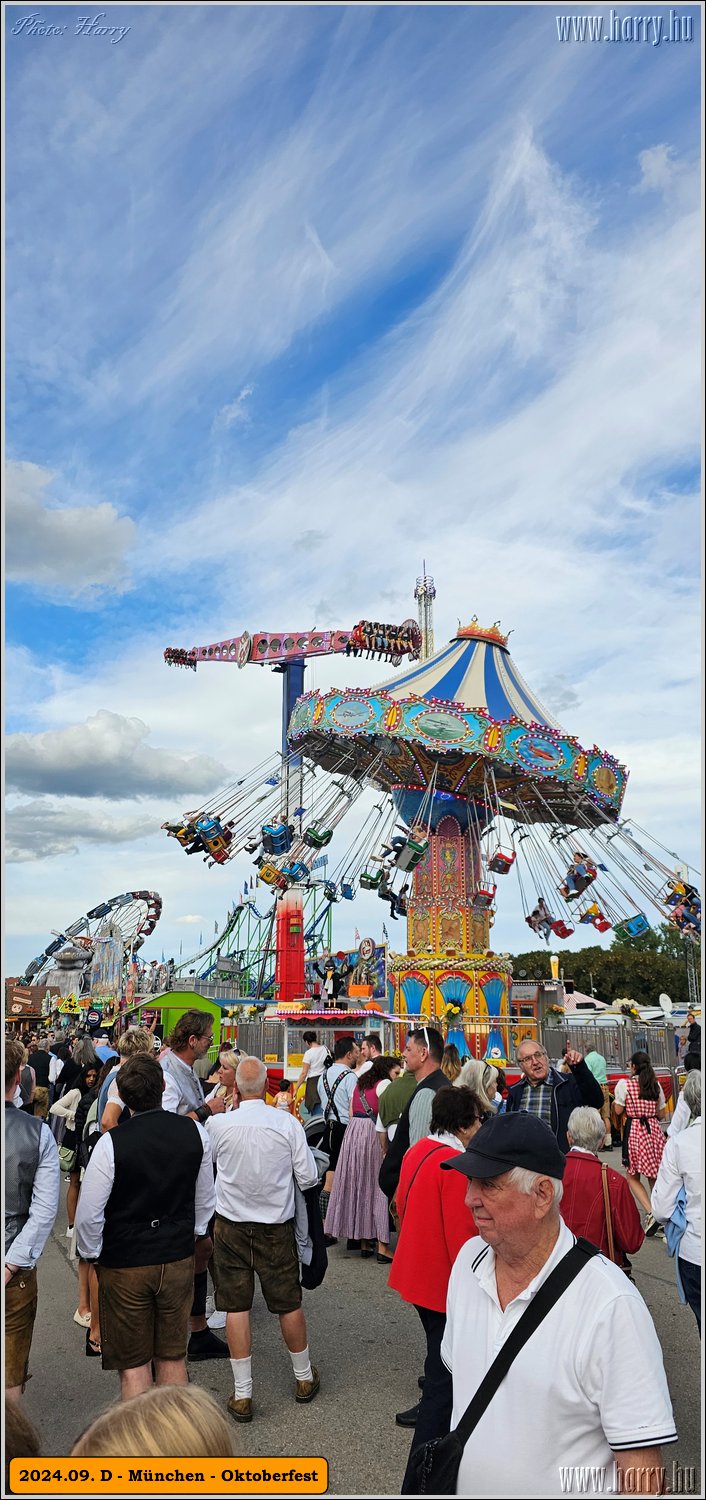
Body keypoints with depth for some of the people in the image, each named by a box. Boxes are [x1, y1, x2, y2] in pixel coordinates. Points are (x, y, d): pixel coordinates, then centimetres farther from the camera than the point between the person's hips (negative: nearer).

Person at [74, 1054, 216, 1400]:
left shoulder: (111, 1143, -21)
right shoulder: (195, 1132, -10)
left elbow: (89, 1215, -15)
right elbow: (205, 1199, 4)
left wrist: (90, 1254, 3)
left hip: (124, 1264, -3)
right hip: (179, 1258, 3)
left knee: (133, 1365, 12)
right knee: (173, 1357, 19)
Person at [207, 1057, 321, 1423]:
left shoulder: (218, 1125, -14)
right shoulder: (287, 1123, -15)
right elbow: (308, 1178, -9)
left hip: (231, 1227, 0)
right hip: (277, 1227, 0)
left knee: (236, 1308, 9)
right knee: (289, 1303, 15)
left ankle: (242, 1394, 14)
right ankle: (304, 1377, 34)